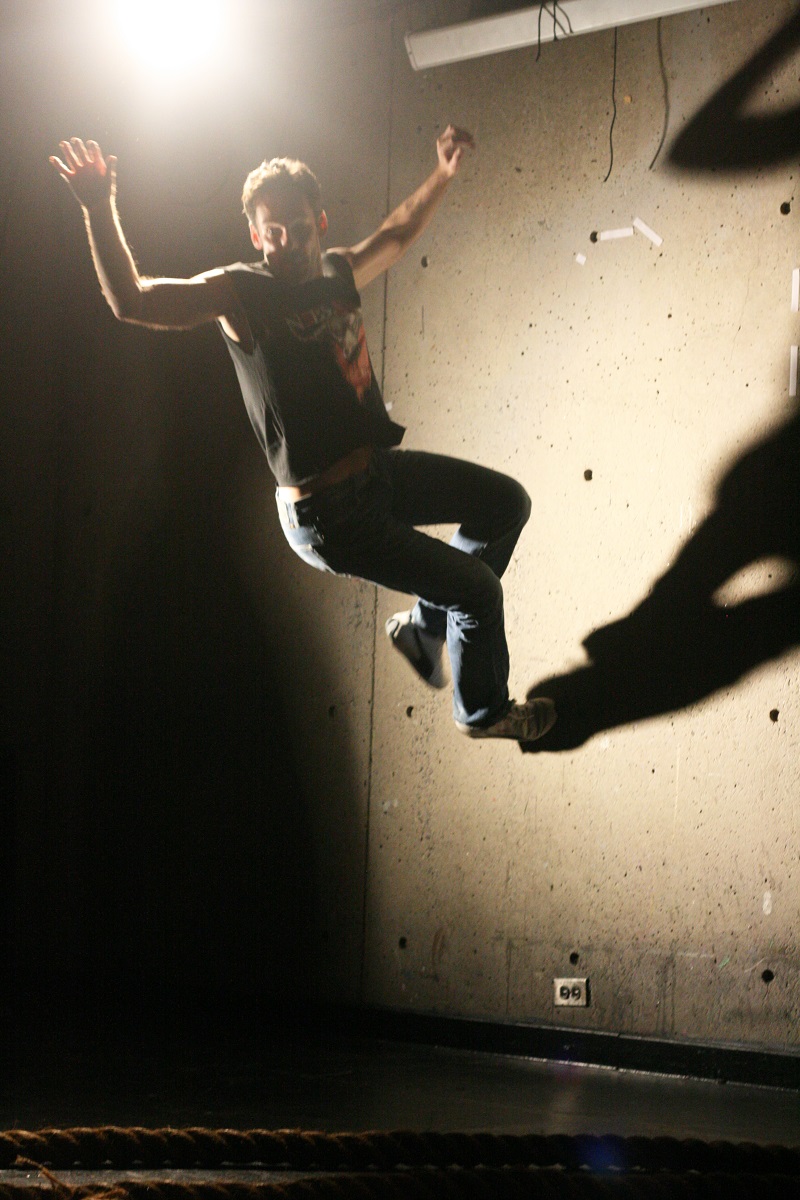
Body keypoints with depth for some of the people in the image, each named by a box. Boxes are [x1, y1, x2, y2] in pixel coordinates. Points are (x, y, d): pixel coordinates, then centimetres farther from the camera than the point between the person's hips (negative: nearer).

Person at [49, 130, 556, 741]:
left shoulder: (338, 272, 5)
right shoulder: (239, 292, -15)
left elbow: (399, 233, 27)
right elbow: (132, 301, -28)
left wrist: (444, 173, 21)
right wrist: (99, 210, -39)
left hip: (378, 468, 8)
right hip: (330, 514, -8)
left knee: (506, 503, 18)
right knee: (477, 591, 3)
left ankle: (425, 625, 31)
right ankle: (484, 710, 31)